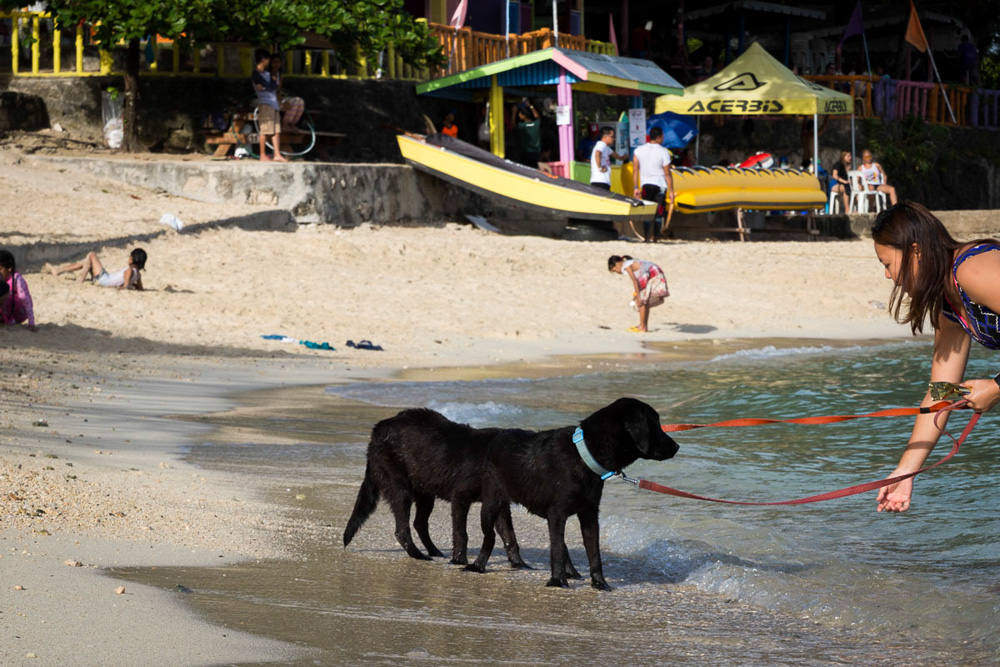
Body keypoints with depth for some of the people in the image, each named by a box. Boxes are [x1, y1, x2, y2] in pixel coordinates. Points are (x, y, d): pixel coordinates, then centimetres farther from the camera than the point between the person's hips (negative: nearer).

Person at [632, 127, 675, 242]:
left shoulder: (639, 150, 3)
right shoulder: (663, 152, -7)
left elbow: (635, 171, 1)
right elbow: (667, 174, -8)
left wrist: (636, 187, 4)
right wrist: (671, 191, -3)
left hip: (645, 185, 3)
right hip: (660, 185, -3)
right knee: (658, 213, 4)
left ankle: (646, 237, -2)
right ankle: (655, 239, 3)